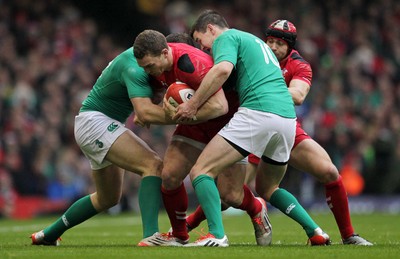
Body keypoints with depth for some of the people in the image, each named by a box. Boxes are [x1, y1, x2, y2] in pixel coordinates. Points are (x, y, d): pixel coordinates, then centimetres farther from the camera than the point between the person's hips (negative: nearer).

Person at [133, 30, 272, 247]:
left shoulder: (191, 64, -36)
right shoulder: (158, 60, -10)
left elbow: (219, 106, -38)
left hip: (227, 121, -7)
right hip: (197, 122, 7)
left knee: (230, 195, -7)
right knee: (169, 176, -10)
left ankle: (257, 211, 29)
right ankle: (179, 236, 9)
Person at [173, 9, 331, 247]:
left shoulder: (227, 37, 6)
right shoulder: (256, 41, 33)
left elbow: (223, 69, -16)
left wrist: (193, 105, -11)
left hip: (258, 112, -8)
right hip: (288, 117, 8)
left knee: (201, 172, -6)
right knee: (267, 189, 26)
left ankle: (217, 235, -22)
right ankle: (315, 232, 14)